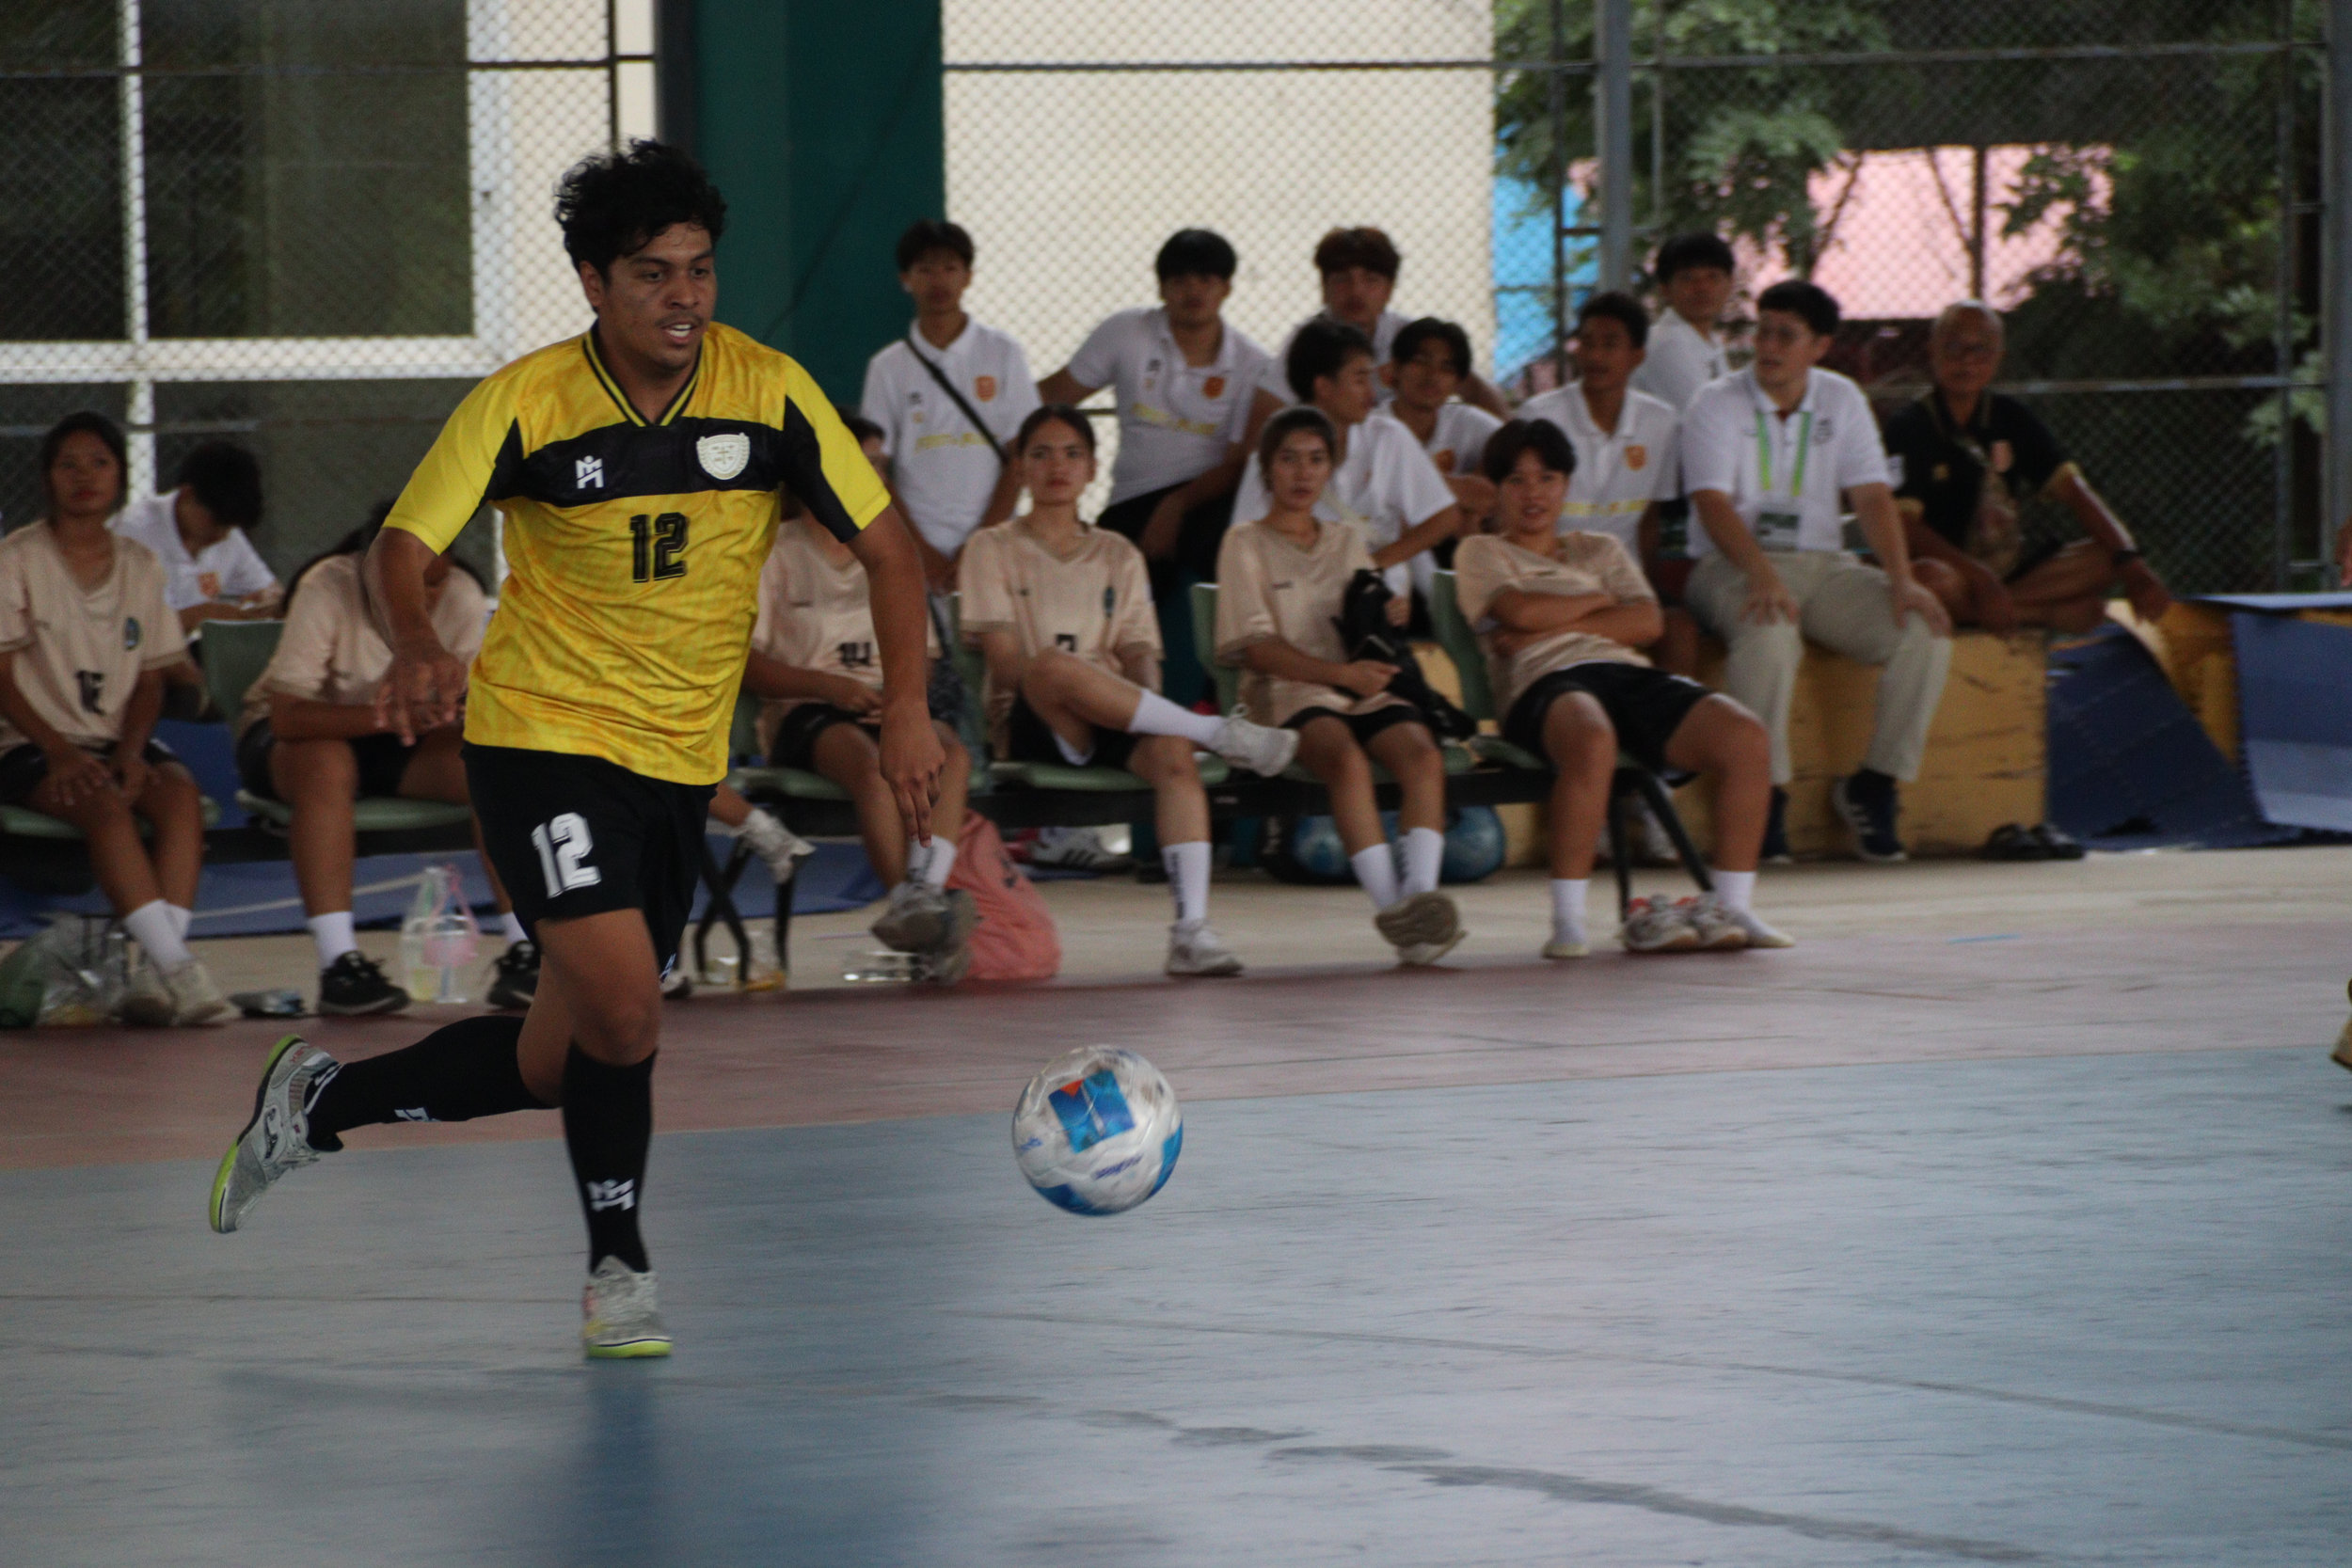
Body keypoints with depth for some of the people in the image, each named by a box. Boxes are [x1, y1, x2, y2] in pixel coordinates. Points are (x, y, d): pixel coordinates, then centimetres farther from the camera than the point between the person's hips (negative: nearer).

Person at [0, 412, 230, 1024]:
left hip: (118, 740, 4)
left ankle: (159, 970, -37)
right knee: (104, 806, -34)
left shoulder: (140, 566, 12)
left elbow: (150, 681, 11)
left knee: (180, 792, -28)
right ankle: (176, 968, -41)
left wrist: (130, 752, -9)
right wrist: (61, 752, -19)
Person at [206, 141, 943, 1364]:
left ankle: (319, 1103, 30)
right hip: (543, 737, -4)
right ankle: (618, 1268, 0)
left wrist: (905, 708, -16)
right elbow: (404, 543, -9)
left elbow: (885, 544, -3)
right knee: (622, 1008, -20)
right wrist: (416, 648, -32)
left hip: (681, 760, 4)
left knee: (570, 1054, 8)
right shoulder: (524, 402, -11)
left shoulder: (768, 393, -7)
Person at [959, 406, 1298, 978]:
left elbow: (1140, 654, 10)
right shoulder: (993, 550, 11)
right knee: (1054, 666, -39)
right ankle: (1221, 733, -31)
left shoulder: (1119, 556, 21)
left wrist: (1145, 695, -12)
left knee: (1172, 752, -33)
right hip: (1031, 723, -3)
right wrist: (1052, 682, -19)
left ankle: (1191, 927, -44)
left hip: (1114, 725, 3)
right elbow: (1005, 661, -2)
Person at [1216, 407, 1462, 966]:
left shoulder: (1348, 542, 25)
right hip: (1290, 695, -5)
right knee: (1347, 759, -37)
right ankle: (1390, 906, -44)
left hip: (1366, 688, 5)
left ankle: (1421, 894, -42)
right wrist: (1342, 673, -17)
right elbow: (1257, 647, -3)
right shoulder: (1246, 544, 9)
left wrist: (1388, 621, 1)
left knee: (1422, 755, -29)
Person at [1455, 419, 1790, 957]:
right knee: (1593, 741, -44)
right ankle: (1568, 922, -40)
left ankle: (1733, 907, -19)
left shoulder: (1601, 549, 31)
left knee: (1746, 736, -24)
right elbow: (1520, 611, -2)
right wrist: (1601, 601, 12)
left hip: (1629, 672, 5)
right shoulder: (1480, 553, 20)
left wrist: (1551, 626, 1)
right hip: (1548, 682, -5)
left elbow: (1646, 622, 12)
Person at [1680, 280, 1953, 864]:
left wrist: (1902, 579, -13)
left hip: (1823, 563, 4)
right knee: (1769, 631, -39)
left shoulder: (1842, 400, 11)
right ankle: (1765, 794, -27)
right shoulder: (1716, 405, -2)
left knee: (1925, 629, -19)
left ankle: (1873, 785, -7)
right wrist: (1763, 576, -32)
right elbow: (1713, 504, -15)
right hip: (1734, 566, -4)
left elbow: (1871, 496, 4)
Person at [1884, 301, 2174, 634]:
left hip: (2011, 570, 5)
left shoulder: (2009, 417, 9)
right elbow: (1902, 525, -21)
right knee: (1930, 578, -41)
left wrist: (2130, 561, -15)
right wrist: (1980, 578, -34)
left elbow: (2071, 489, 1)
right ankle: (2051, 613, -24)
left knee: (2109, 558, -13)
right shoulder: (1909, 428, -8)